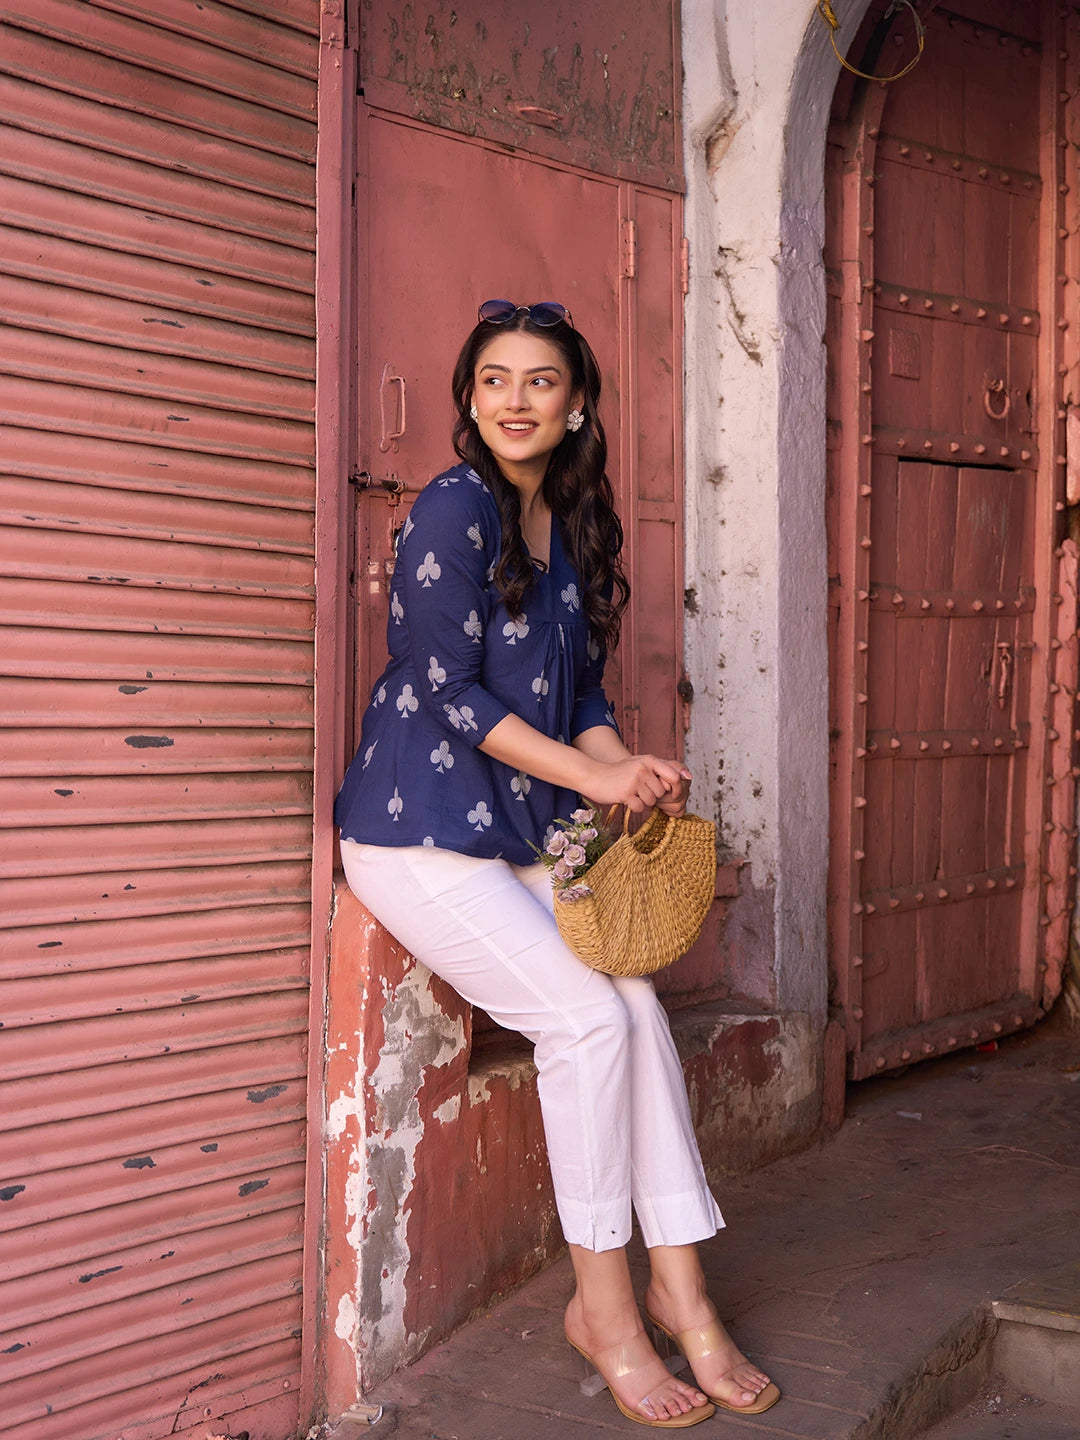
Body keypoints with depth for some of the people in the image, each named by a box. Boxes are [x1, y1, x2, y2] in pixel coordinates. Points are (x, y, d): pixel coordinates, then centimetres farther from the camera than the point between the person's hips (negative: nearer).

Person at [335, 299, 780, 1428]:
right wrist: (592, 775, -16)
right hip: (417, 831, -7)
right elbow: (450, 691, -15)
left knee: (638, 1006, -10)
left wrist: (633, 768, -6)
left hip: (516, 830, 7)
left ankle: (676, 1287, 2)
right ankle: (602, 1304, -1)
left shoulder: (573, 528, 13)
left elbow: (582, 691, 14)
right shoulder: (453, 510, -10)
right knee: (587, 1016, -17)